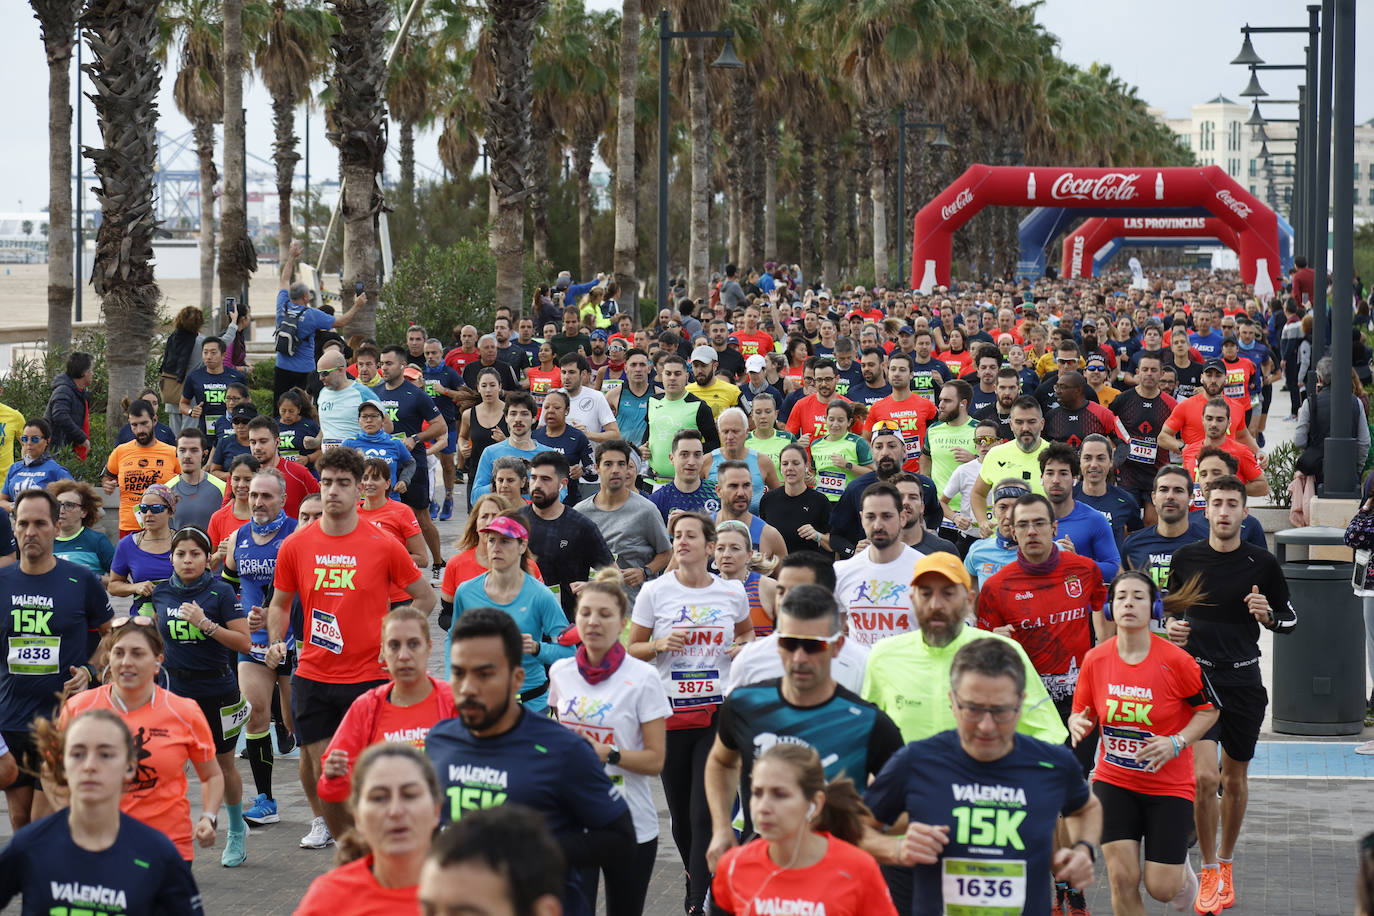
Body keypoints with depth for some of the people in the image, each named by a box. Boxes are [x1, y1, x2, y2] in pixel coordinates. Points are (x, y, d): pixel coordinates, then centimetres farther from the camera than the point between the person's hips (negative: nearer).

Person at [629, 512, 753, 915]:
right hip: (671, 712, 1)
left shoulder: (733, 593, 4)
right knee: (681, 813, 8)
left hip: (719, 713, -1)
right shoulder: (655, 592, 1)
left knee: (706, 812, -11)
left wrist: (746, 648, 1)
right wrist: (659, 644, -13)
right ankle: (697, 877, 32)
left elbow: (746, 632, 24)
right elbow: (632, 650, 7)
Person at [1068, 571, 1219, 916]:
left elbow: (1208, 710, -2)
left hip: (1169, 785, -2)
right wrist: (1077, 724, -16)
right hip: (1113, 782, 2)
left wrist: (1177, 743, -17)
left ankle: (1181, 867, 36)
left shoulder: (1175, 660, -14)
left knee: (1161, 888, -2)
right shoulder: (1094, 660, -6)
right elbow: (1081, 712, 8)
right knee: (1122, 879, -9)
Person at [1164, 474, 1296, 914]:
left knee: (1235, 780, 11)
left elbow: (1290, 620, 6)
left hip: (1244, 683, 1)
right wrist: (1172, 626, -5)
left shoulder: (1262, 563, -2)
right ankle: (1208, 871, 1)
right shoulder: (1186, 558, 0)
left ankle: (1225, 862, 32)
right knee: (1204, 778, -15)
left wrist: (1268, 616, -15)